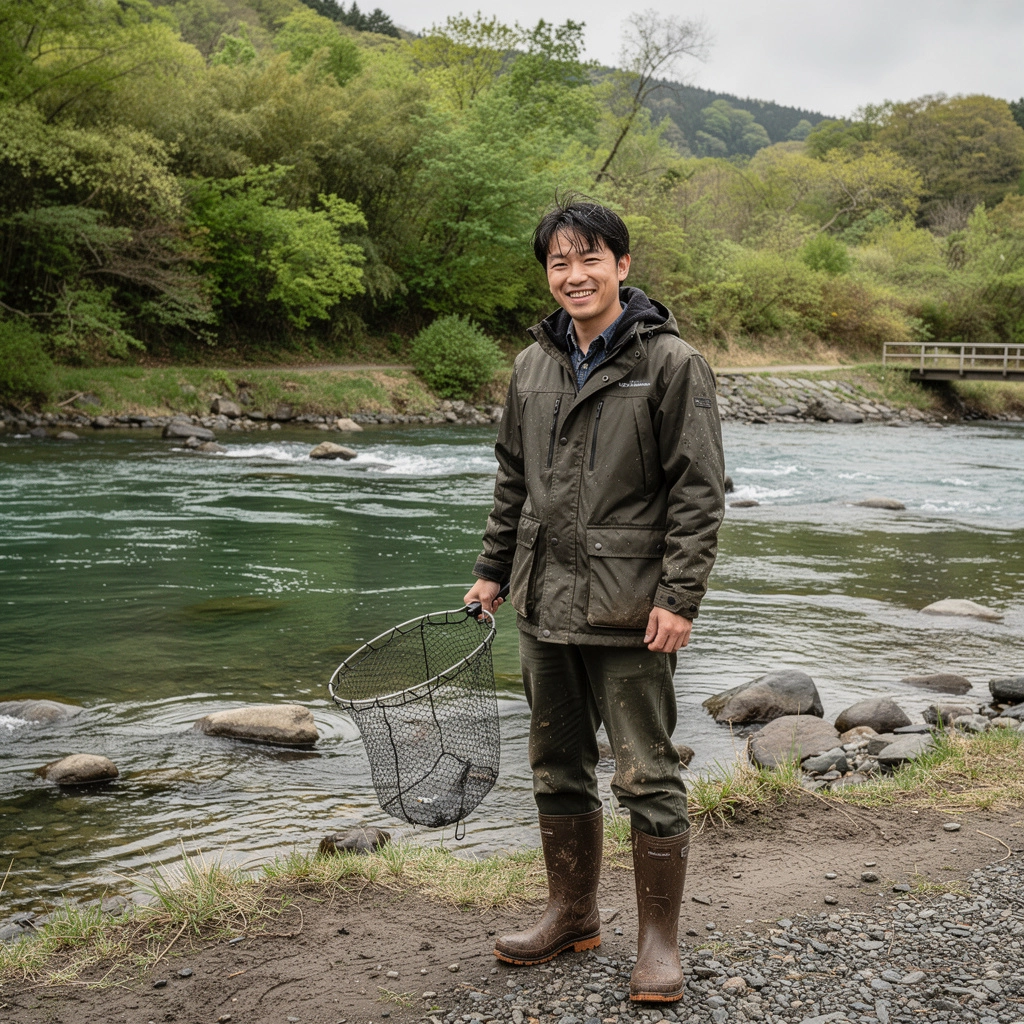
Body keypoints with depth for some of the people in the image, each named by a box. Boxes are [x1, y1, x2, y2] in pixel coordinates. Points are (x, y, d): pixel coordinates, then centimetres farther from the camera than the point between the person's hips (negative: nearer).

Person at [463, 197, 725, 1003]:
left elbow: (699, 490, -10)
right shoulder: (533, 365, 10)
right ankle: (572, 916, 32)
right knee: (558, 770, 16)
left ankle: (660, 942, 16)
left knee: (647, 777, 1)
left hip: (629, 611, -6)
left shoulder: (671, 362, -8)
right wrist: (493, 569, 16)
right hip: (546, 604, 6)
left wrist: (680, 596, -16)